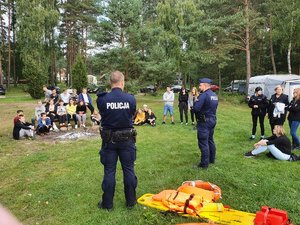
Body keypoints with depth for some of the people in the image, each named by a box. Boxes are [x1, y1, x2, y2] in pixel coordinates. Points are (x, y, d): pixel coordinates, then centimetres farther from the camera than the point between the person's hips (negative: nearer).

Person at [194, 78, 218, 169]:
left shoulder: (204, 95, -19)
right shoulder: (214, 95, 10)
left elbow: (196, 108, -24)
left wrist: (196, 101, -4)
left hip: (204, 122, -9)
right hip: (212, 120, 9)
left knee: (203, 142, -2)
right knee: (210, 140, 20)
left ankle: (204, 163, 3)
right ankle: (212, 159, 32)